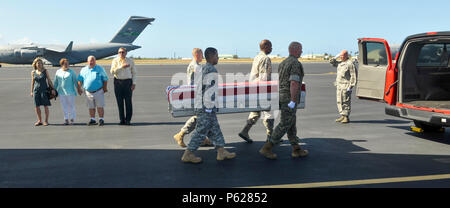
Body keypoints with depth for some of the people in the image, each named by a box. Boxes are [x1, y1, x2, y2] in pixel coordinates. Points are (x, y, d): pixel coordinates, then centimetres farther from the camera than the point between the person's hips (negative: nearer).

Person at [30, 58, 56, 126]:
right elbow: (32, 82, 12)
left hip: (44, 90, -3)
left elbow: (49, 80, 0)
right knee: (37, 106, 4)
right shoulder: (33, 72, 6)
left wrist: (53, 89, -6)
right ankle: (39, 121, 15)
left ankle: (46, 121, 7)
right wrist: (31, 91, 10)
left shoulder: (45, 71, 0)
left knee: (46, 106, -2)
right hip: (36, 90, 3)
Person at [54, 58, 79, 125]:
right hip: (61, 92, 3)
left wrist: (78, 89, -6)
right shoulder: (58, 72, 9)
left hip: (70, 92, -3)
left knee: (71, 106, 0)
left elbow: (75, 81, 0)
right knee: (64, 107, 5)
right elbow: (56, 82, 15)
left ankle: (72, 119, 11)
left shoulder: (71, 72, 0)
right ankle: (66, 119, 11)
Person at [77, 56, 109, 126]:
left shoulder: (100, 69, 4)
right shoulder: (83, 70, 9)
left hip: (99, 91, -2)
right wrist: (79, 89, 1)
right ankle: (92, 120, 20)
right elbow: (80, 80, 11)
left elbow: (105, 79, 6)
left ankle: (101, 119, 6)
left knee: (100, 107, -2)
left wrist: (105, 87, 0)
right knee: (91, 107, 9)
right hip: (88, 92, 3)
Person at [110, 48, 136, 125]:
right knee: (120, 102, 3)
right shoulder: (115, 61, 5)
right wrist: (121, 67, -19)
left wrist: (134, 83, 0)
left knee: (128, 101, -4)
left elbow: (134, 72, 9)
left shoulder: (130, 61, 7)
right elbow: (112, 71, -9)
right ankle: (122, 120, 10)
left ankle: (128, 120, 4)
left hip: (127, 82, -1)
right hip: (118, 82, 1)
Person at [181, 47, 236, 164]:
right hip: (207, 107, -10)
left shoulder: (203, 69, 14)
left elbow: (198, 88, 19)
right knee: (201, 131, -2)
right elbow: (209, 90, -20)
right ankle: (188, 155, 6)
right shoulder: (211, 70, -16)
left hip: (200, 106, 10)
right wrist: (209, 108, -17)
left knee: (215, 130, 14)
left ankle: (221, 152, 19)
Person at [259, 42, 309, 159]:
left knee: (292, 123, 14)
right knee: (284, 125, -3)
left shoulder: (283, 63, 16)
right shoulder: (296, 64, -14)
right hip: (289, 98, -9)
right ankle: (267, 148, -2)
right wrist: (293, 101, -24)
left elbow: (279, 81, 18)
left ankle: (296, 150, 20)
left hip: (281, 96, 9)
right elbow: (294, 83, -23)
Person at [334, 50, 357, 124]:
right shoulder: (340, 64, 18)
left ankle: (346, 117, -4)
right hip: (339, 85, 9)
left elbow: (353, 76, -13)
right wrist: (336, 83, 20)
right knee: (339, 101, 9)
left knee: (346, 101, -8)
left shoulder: (350, 64, -9)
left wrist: (350, 86, -18)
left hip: (346, 85, -9)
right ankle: (342, 116, 16)